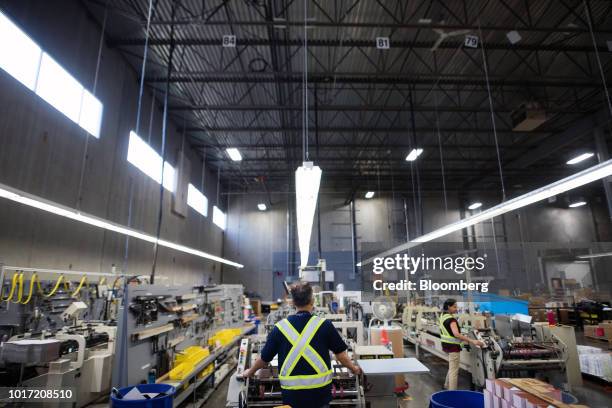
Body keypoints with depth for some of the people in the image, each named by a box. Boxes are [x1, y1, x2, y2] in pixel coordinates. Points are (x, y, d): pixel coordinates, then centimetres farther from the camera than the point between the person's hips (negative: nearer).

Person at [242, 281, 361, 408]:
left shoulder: (280, 327, -5)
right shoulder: (324, 324, -9)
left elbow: (264, 358, 5)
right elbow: (340, 354, -1)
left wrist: (250, 371, 25)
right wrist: (354, 369, 18)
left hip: (292, 393, 1)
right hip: (320, 391, -1)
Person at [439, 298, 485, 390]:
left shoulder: (443, 316, 6)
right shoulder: (451, 319, -23)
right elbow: (456, 334, -36)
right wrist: (472, 341, -38)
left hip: (446, 344, 10)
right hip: (453, 346, -10)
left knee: (452, 367, 26)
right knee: (454, 370, 0)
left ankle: (447, 385, 39)